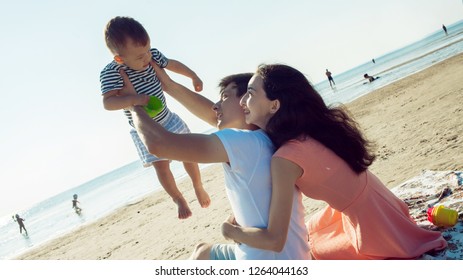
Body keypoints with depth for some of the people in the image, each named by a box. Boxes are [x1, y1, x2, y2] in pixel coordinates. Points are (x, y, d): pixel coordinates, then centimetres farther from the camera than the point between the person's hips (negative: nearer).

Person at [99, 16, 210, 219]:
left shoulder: (153, 55, -11)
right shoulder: (111, 73, -26)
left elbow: (173, 64, 8)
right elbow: (107, 103, -35)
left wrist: (193, 76, 5)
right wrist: (132, 99, -48)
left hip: (168, 120, 5)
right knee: (161, 167, -1)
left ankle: (198, 186, 37)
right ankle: (178, 199, 24)